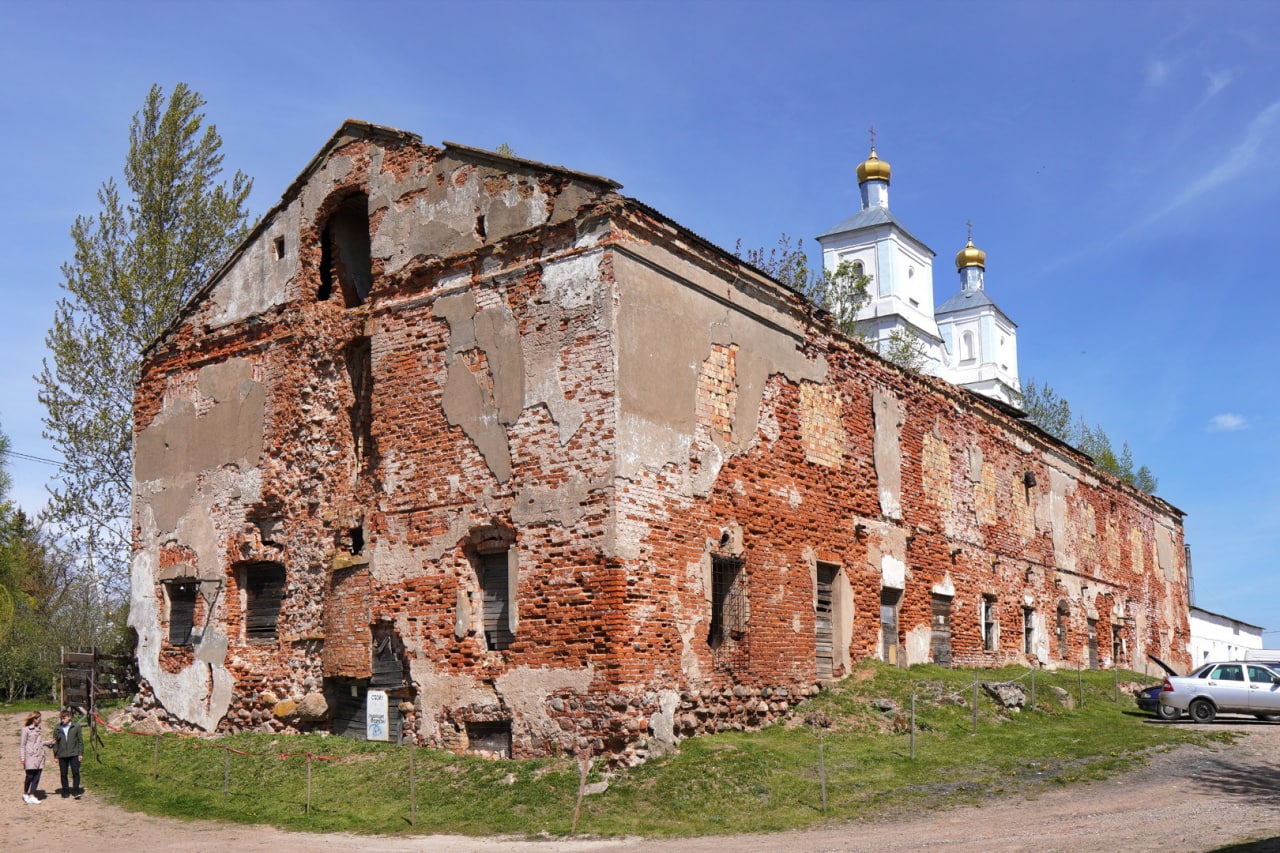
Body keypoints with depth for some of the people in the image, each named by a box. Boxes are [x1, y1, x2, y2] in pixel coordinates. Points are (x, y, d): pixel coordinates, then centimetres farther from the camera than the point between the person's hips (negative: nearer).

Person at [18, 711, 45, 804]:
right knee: (30, 776, -1)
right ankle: (25, 794, 19)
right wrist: (22, 757, -8)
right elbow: (22, 744, -5)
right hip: (30, 757, -6)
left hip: (39, 756, 6)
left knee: (37, 777, 0)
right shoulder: (26, 729, -5)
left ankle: (32, 796, 3)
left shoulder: (38, 729, 15)